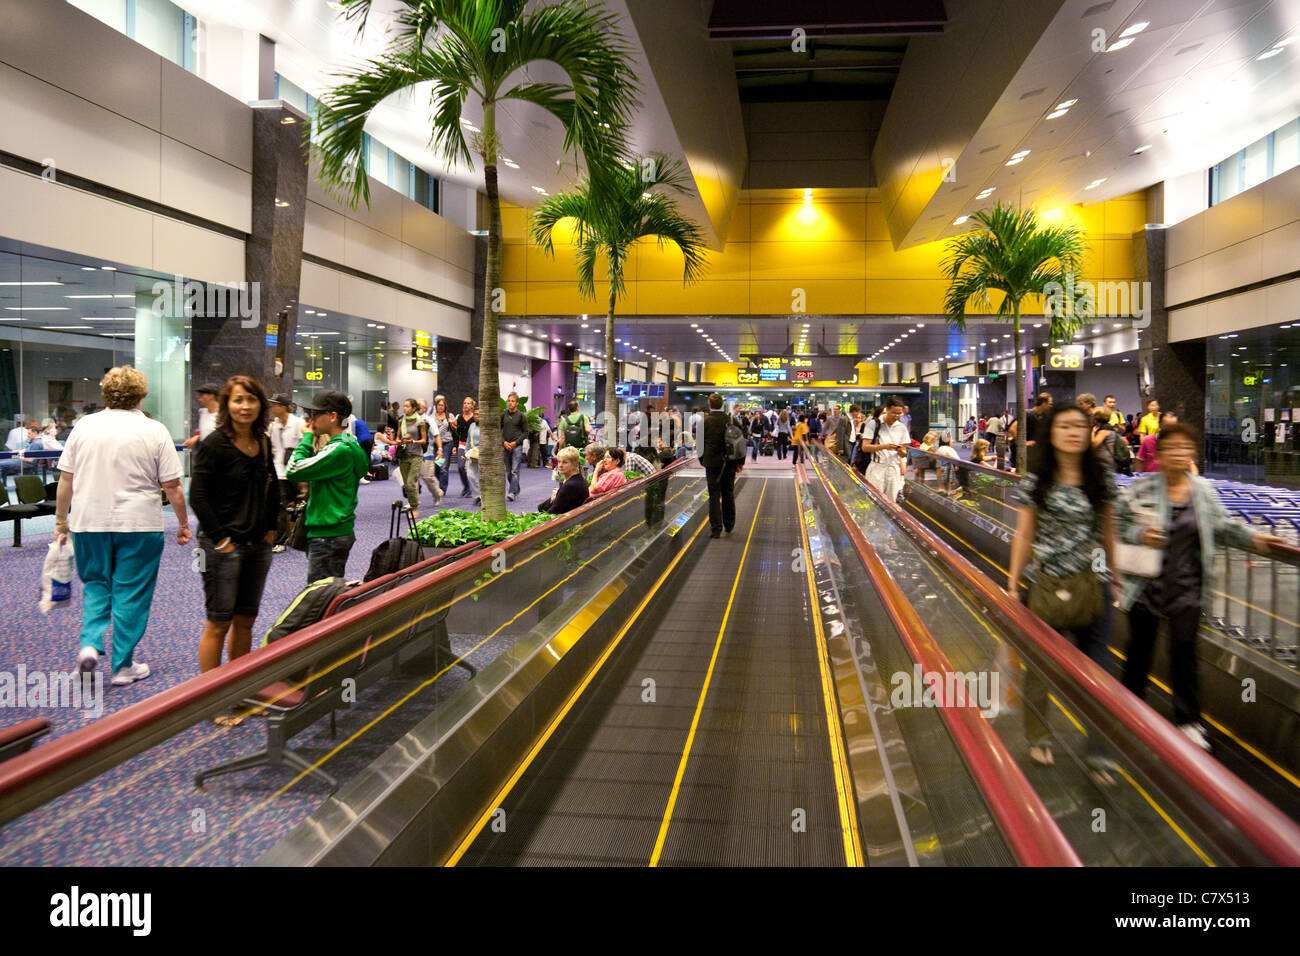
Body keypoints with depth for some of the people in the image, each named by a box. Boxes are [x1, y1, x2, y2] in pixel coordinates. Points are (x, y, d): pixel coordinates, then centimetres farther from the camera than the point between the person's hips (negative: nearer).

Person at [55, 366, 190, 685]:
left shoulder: (84, 425, 4)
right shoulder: (154, 431, -5)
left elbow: (66, 481, 6)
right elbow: (172, 487, -6)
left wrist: (61, 521, 15)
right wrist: (183, 523, 4)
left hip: (89, 522, 3)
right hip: (138, 525, -3)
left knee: (95, 584, 21)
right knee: (131, 594, 6)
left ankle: (90, 644, 3)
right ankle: (123, 666, 12)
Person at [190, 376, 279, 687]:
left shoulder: (263, 442, 8)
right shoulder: (214, 445, -12)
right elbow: (198, 497, -14)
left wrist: (271, 527, 11)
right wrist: (220, 538, -15)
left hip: (258, 545, 6)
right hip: (223, 546, -6)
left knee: (245, 620, 14)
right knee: (218, 623, 1)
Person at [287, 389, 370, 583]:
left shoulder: (340, 449, -19)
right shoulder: (348, 442, 12)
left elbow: (294, 470, -20)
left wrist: (307, 437, -11)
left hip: (328, 536, -10)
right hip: (339, 531, 10)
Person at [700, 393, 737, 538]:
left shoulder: (705, 422, -9)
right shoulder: (731, 420, -2)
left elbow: (700, 444, -4)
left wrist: (702, 460, 11)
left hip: (712, 462, -3)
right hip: (729, 463, 3)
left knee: (714, 496, 1)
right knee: (728, 494, 15)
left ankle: (716, 529, -1)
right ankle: (729, 526, 27)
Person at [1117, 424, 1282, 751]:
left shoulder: (1204, 490, 2)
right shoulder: (1141, 489, -9)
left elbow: (1222, 525, 14)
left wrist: (1252, 537, 1)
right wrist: (1139, 534, -23)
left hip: (1187, 587, 2)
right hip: (1146, 585, -2)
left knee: (1184, 650, 5)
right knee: (1140, 648, 11)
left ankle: (1189, 721, 19)